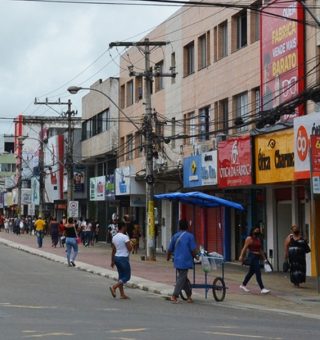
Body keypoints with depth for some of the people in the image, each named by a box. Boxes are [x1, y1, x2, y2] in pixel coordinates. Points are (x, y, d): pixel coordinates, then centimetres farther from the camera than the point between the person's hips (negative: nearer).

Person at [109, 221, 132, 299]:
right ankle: (114, 287, -14)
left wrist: (112, 261, 16)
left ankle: (122, 294, 13)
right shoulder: (125, 237, -15)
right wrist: (130, 243, 2)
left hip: (116, 257, 8)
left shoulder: (114, 237, 8)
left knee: (121, 275, 13)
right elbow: (130, 248, -17)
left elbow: (113, 250, 12)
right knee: (127, 276, 0)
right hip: (123, 258, -8)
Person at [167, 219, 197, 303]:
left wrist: (168, 257, 32)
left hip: (177, 261, 5)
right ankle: (174, 296, -9)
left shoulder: (175, 236, 6)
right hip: (185, 261, -5)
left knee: (183, 278, 16)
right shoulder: (190, 236, -7)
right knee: (181, 278, -2)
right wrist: (194, 256, 11)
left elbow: (170, 249, 12)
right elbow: (193, 250, -11)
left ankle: (189, 295, 23)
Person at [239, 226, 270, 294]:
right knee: (258, 273, -12)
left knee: (251, 272, 17)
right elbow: (245, 248, -12)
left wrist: (264, 258, 15)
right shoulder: (249, 239, -6)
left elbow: (261, 250, 18)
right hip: (252, 256, -8)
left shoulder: (258, 239, 14)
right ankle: (262, 289, -14)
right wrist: (241, 256, -20)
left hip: (257, 257, 8)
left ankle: (243, 285, 32)